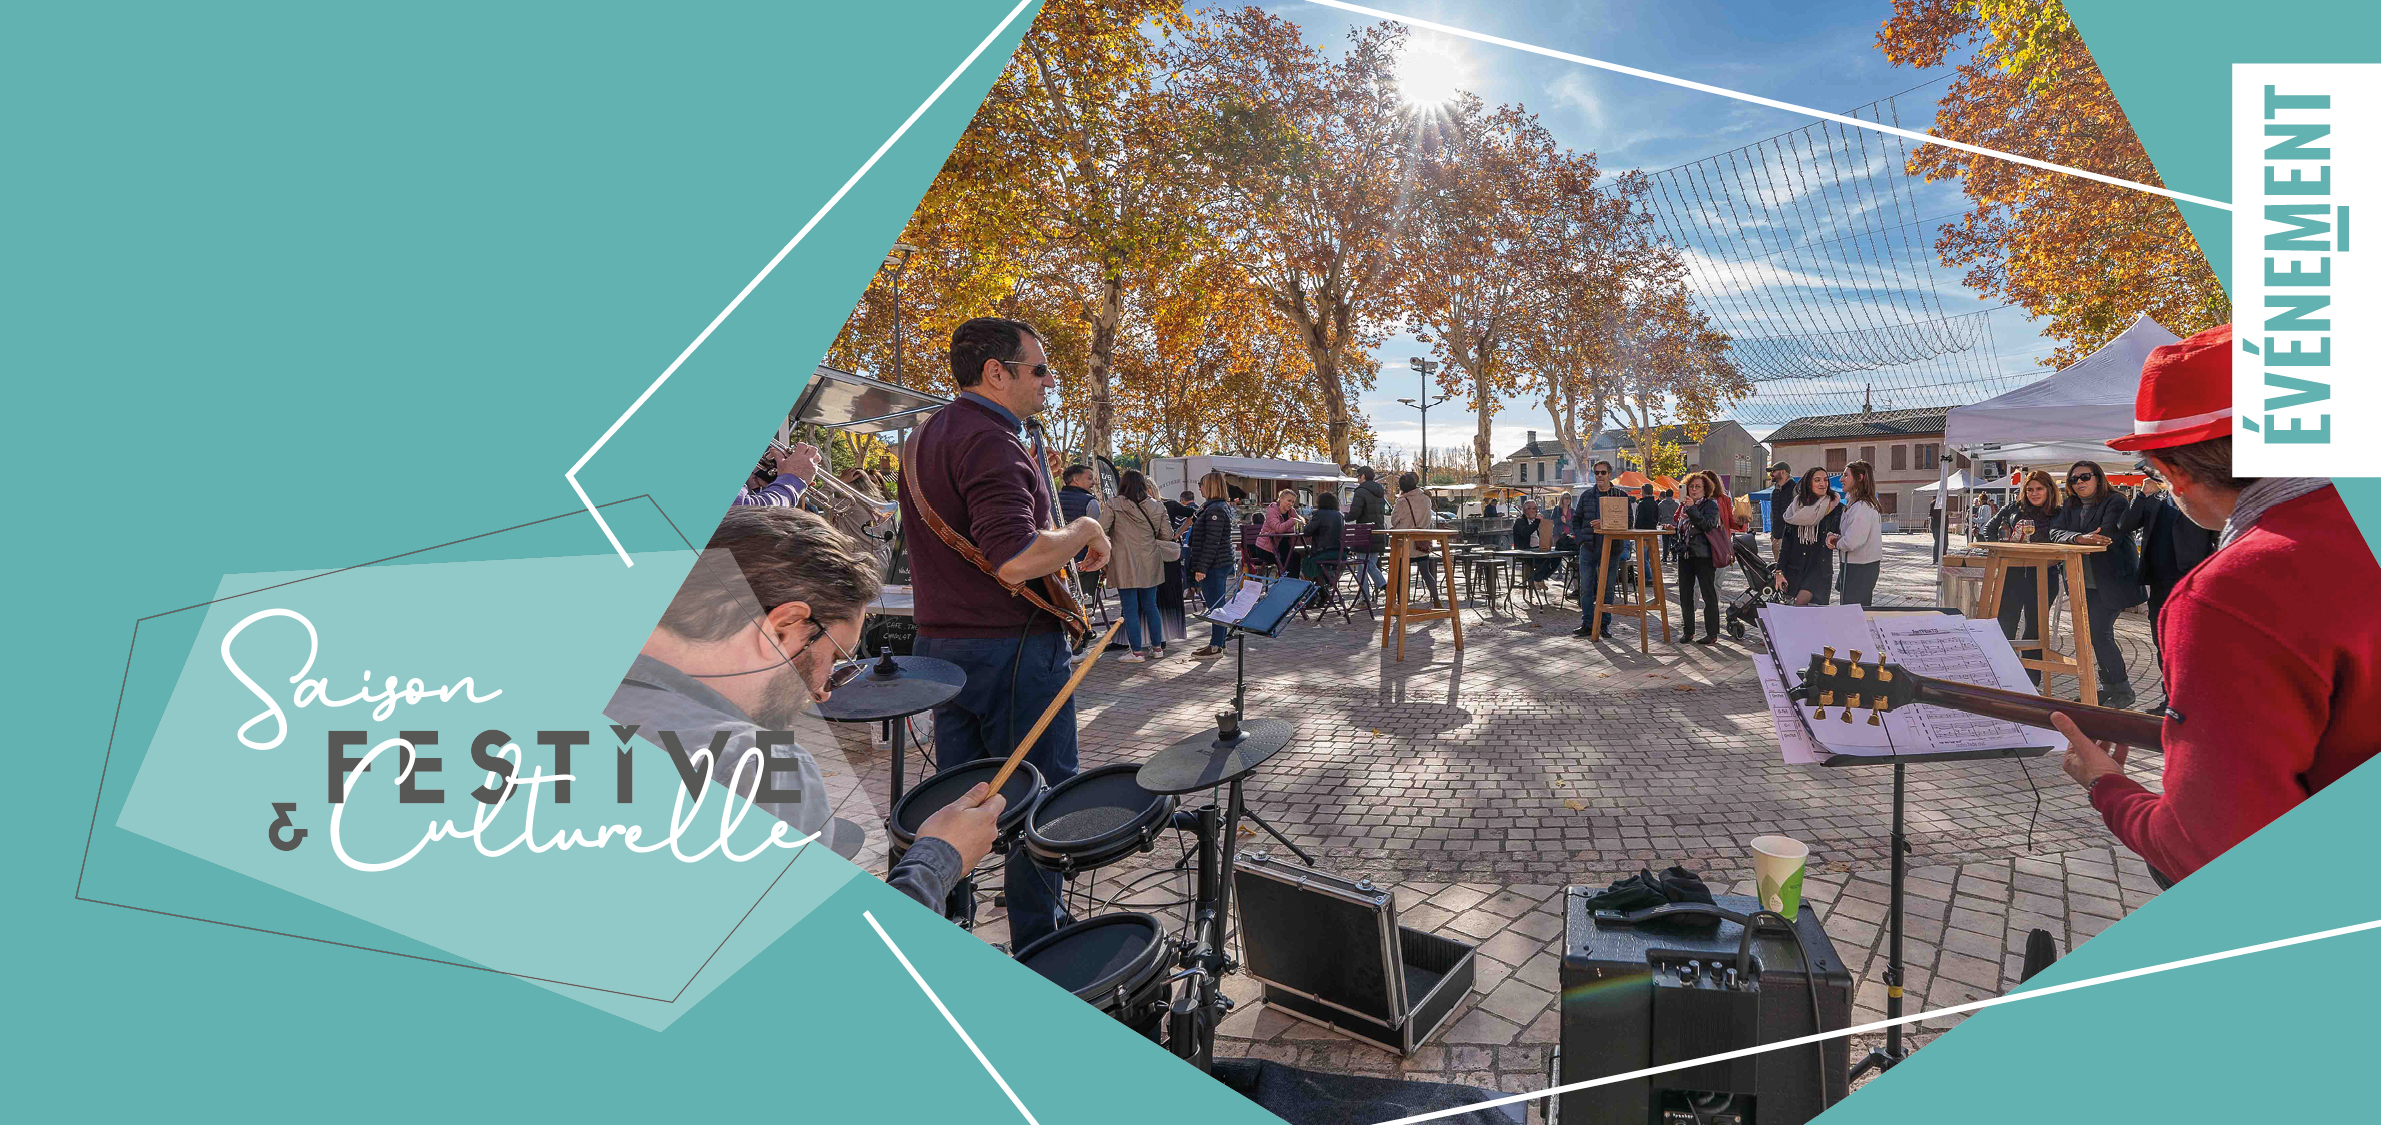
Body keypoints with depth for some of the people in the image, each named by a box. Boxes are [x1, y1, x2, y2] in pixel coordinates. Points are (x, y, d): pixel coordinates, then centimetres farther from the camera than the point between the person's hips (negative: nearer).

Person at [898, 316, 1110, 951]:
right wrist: (1084, 532, -12)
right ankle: (1039, 946, 20)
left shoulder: (924, 437, 14)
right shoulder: (989, 440, -18)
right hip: (1011, 649, -9)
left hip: (940, 643, 9)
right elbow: (1015, 560, -29)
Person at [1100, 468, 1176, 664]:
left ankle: (1137, 652, 7)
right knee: (1150, 606, 15)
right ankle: (1157, 648, 21)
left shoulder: (1114, 506, -8)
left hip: (1125, 565, -4)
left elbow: (1099, 531, -15)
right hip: (1150, 564, 4)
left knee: (1130, 609, 3)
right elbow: (1168, 535, 6)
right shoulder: (1157, 507, 3)